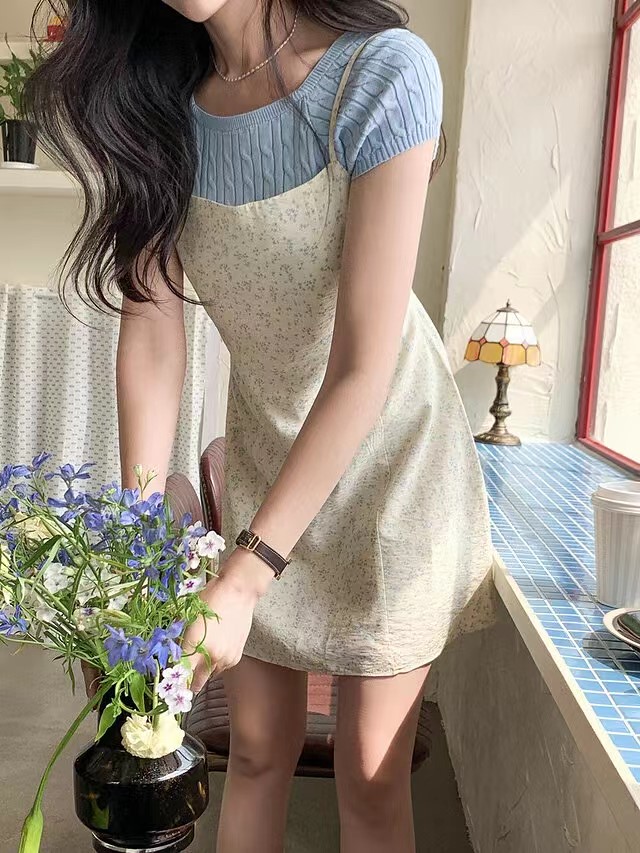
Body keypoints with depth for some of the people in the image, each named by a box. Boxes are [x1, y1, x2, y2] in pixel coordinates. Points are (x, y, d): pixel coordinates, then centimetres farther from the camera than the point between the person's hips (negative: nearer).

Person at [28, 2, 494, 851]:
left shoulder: (382, 70, -23)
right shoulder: (155, 98, -7)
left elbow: (364, 366, -27)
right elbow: (151, 324, -11)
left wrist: (242, 580, -28)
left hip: (387, 454, -3)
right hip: (260, 449, 4)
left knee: (372, 770, 6)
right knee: (258, 749, 14)